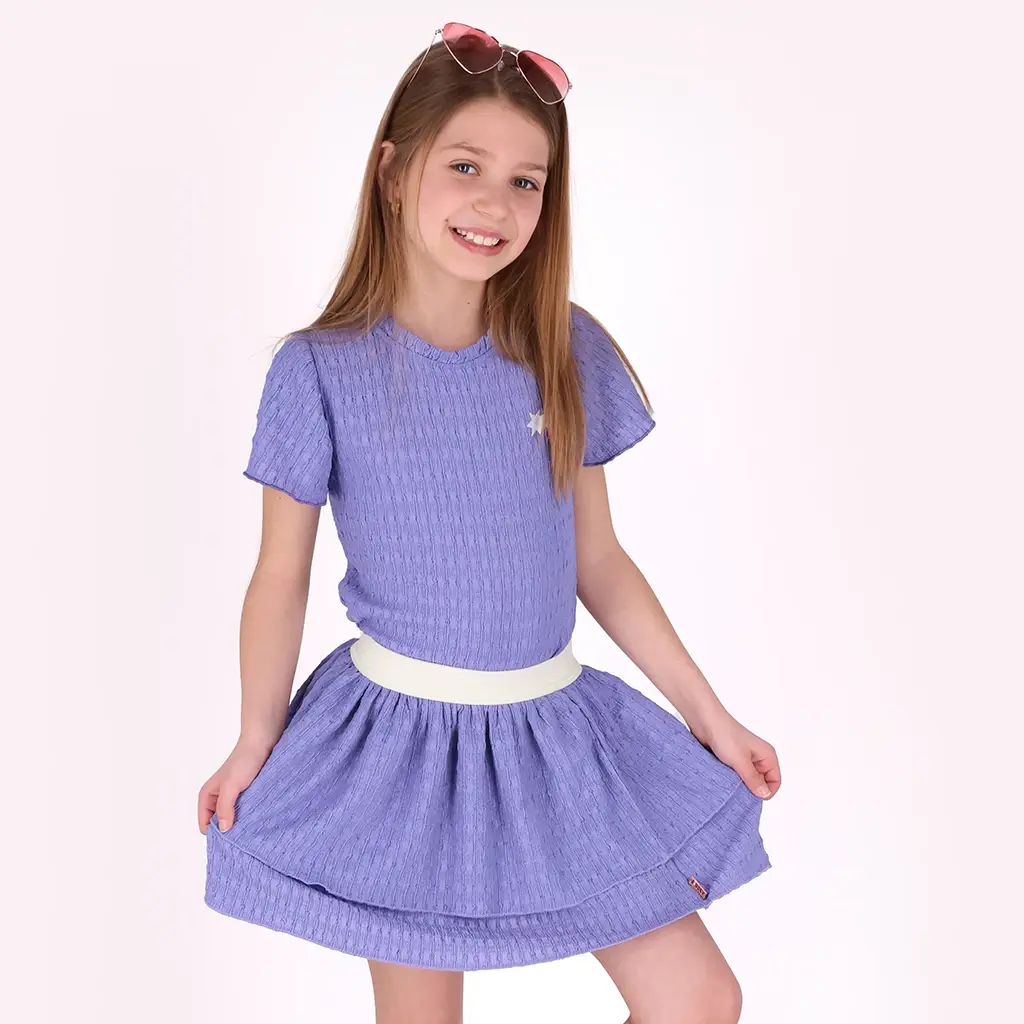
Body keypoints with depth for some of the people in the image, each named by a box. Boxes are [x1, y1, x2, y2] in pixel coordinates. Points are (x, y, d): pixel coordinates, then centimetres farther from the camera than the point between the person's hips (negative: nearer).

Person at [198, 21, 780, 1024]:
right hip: (400, 739, -3)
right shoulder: (320, 370, -10)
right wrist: (256, 746, 5)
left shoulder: (565, 351, -1)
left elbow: (599, 563, 6)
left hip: (556, 731, 3)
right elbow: (281, 578, -1)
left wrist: (708, 714, 8)